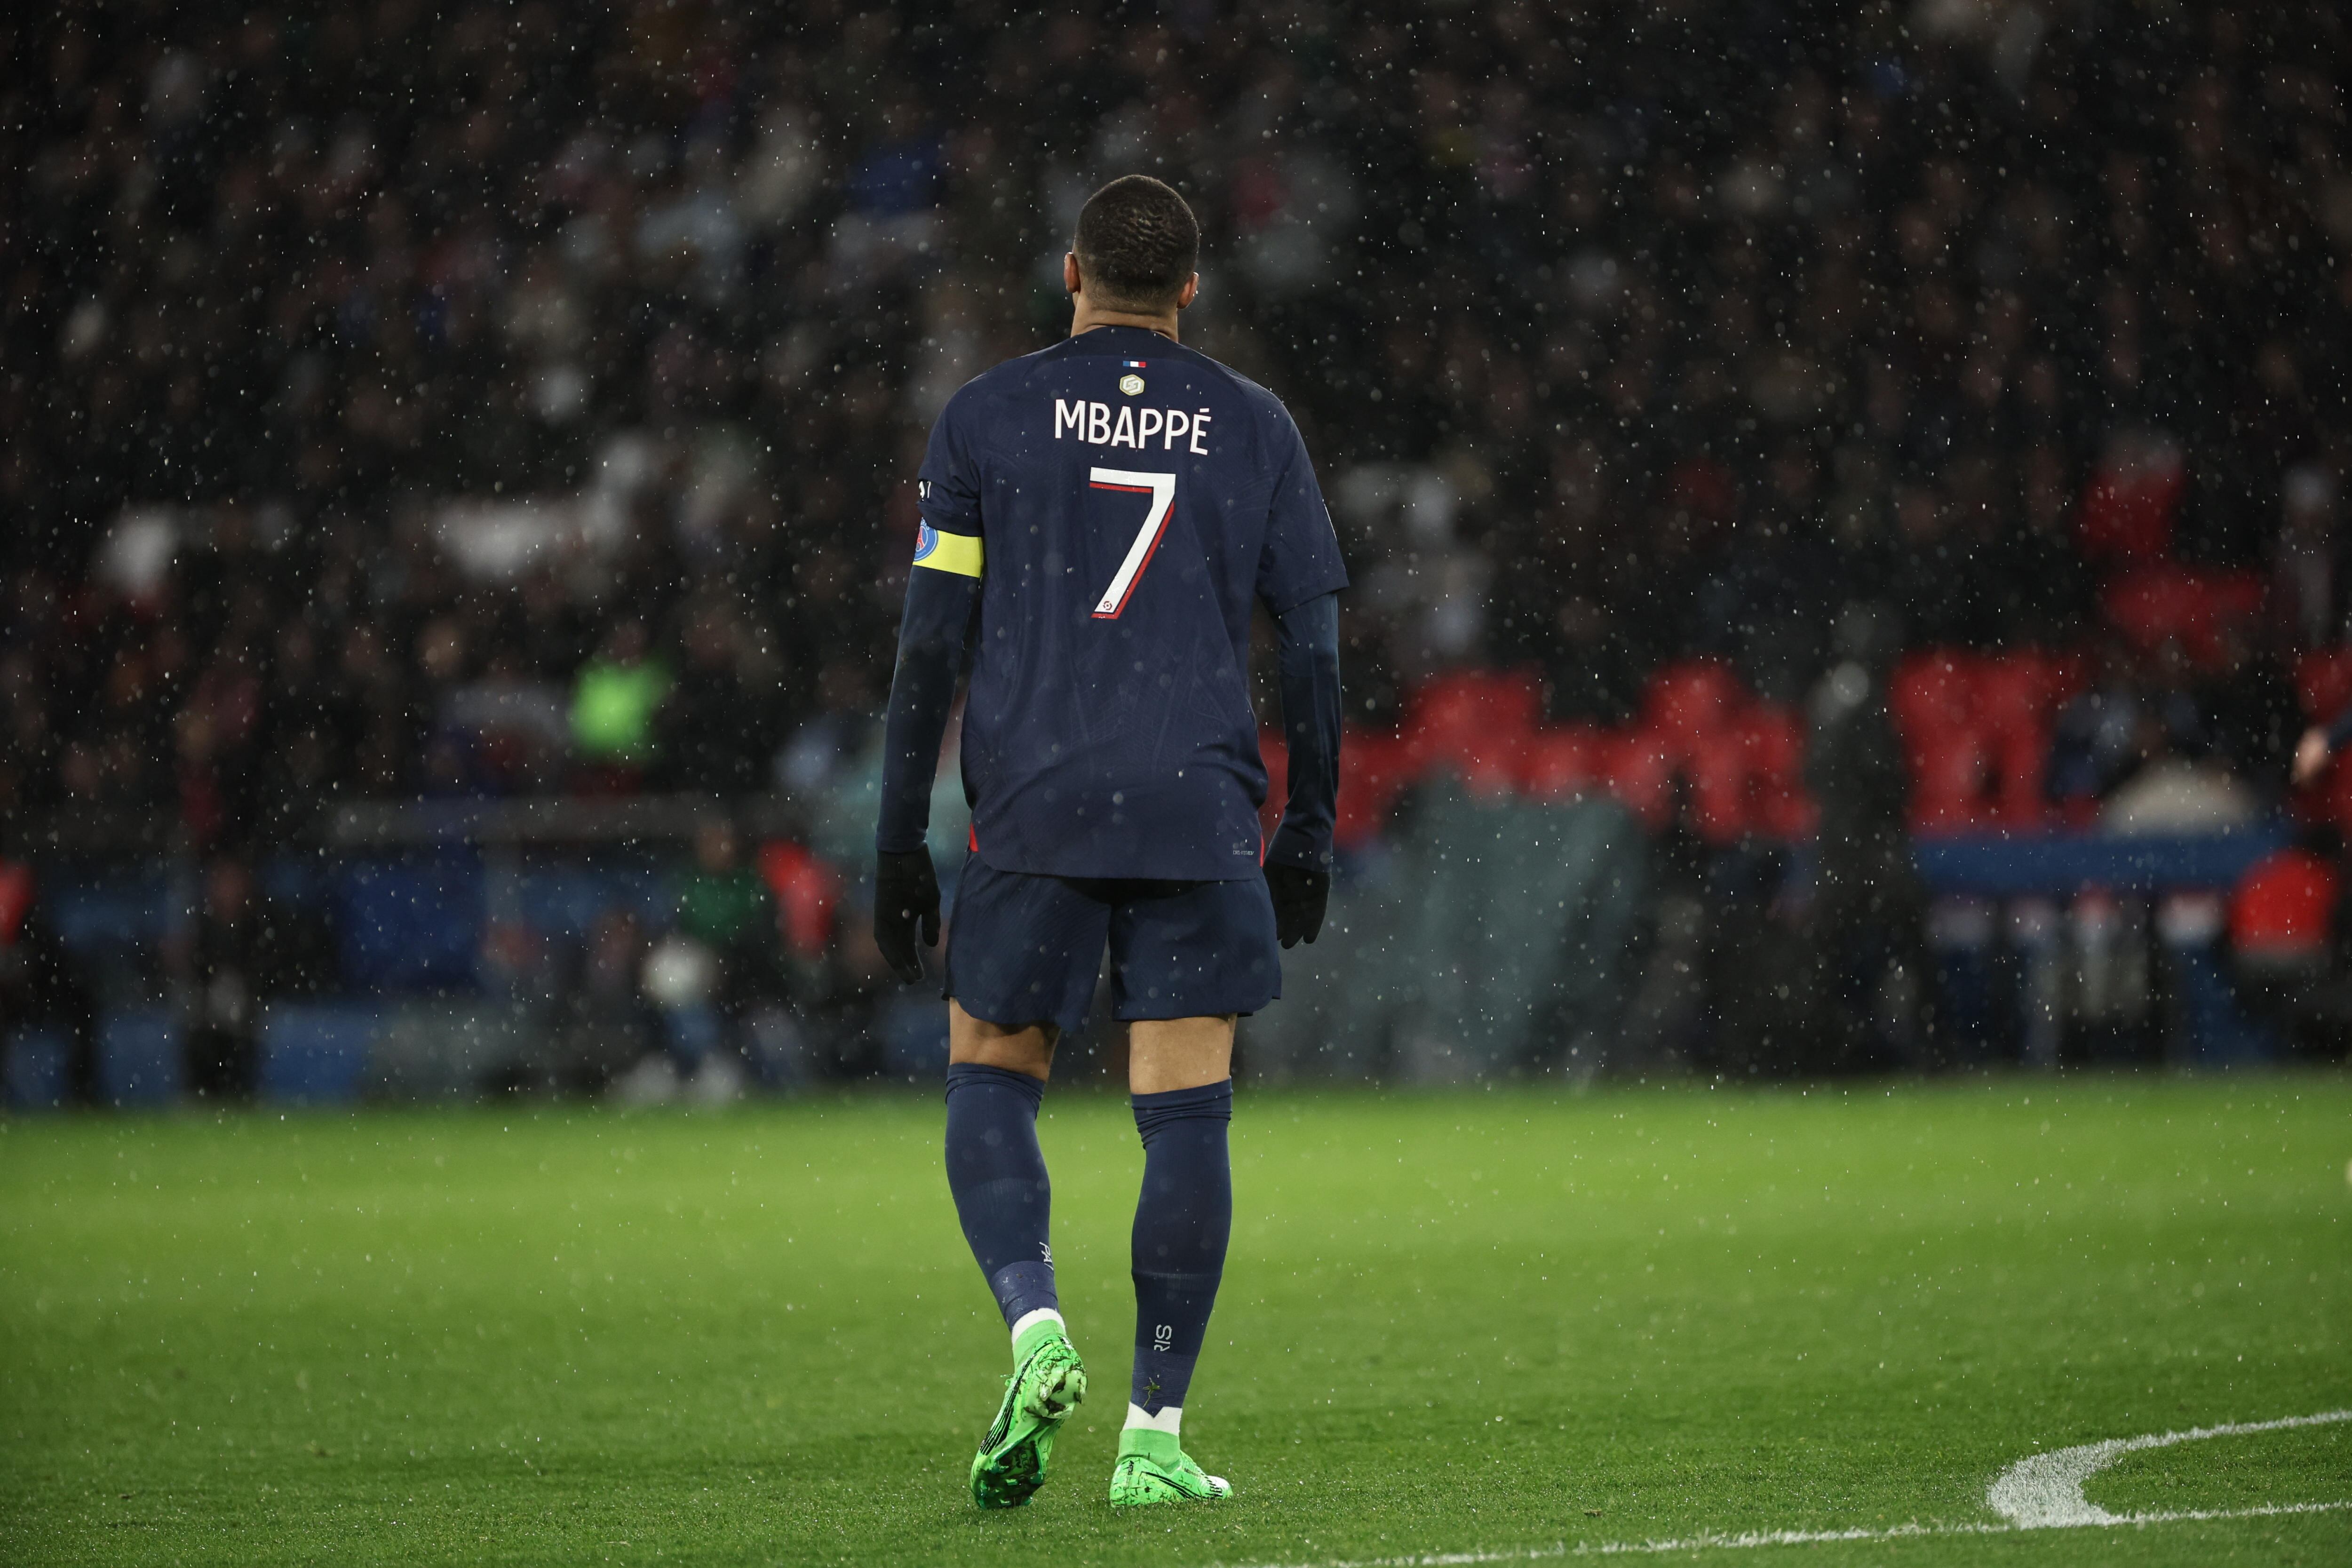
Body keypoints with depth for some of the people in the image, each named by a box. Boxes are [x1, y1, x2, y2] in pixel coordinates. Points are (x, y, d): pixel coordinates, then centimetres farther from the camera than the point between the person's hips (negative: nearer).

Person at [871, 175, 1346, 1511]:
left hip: (1032, 811, 0)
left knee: (992, 1080, 13)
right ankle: (1156, 1435, -1)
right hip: (1201, 817, 1)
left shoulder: (987, 417, 5)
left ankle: (1036, 1329, -12)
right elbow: (1314, 651, 8)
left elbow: (933, 642, 2)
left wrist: (901, 845, 6)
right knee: (1186, 1114, 2)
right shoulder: (1253, 426, 9)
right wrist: (1308, 839, 15)